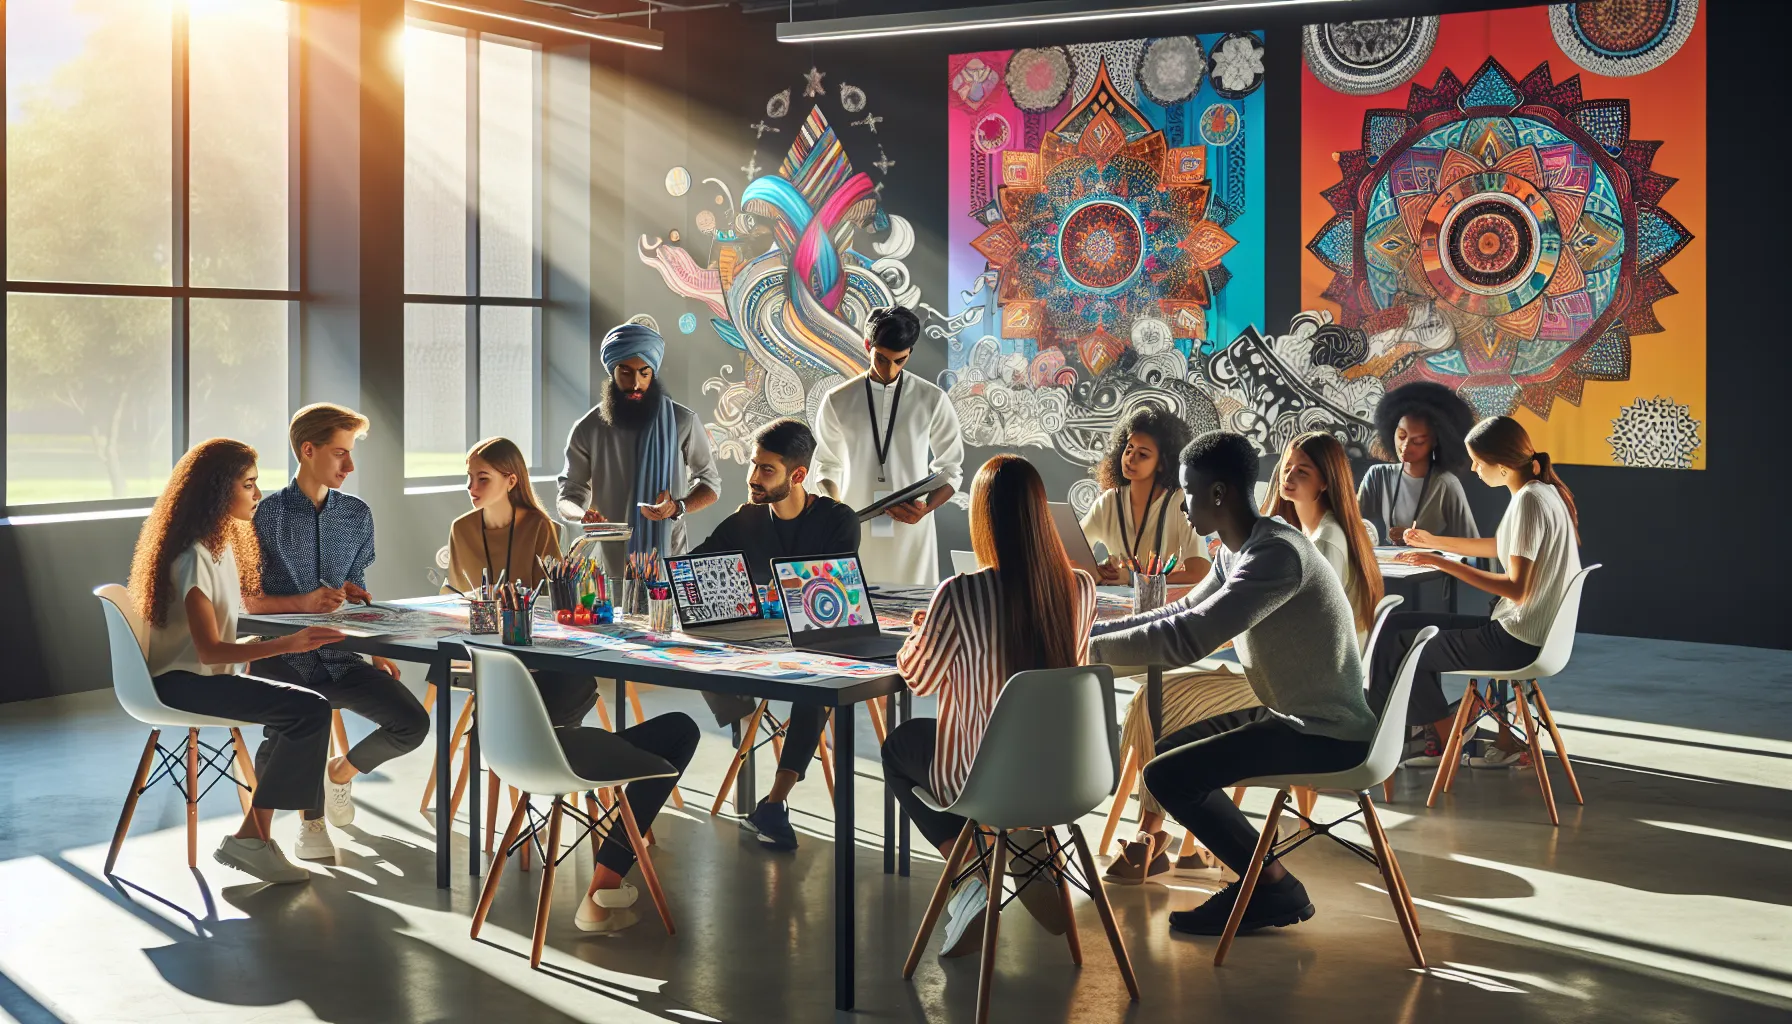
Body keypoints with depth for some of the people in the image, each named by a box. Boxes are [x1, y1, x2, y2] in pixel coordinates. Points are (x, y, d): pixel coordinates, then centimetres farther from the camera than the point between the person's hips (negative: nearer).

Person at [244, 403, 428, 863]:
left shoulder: (357, 515, 11)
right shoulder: (267, 515, -5)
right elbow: (248, 602, -5)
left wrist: (376, 653, 7)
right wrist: (304, 603, -20)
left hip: (339, 656, 5)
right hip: (282, 658, -4)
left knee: (412, 723, -14)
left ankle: (341, 772, 18)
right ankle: (312, 817, 1)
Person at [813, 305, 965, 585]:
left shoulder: (932, 401, 2)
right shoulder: (838, 401, 4)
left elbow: (951, 469, 8)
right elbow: (827, 468, 12)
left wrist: (926, 508, -10)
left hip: (911, 532, -1)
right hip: (855, 533, 1)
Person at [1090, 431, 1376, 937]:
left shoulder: (1277, 553, -24)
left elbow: (1188, 637, -32)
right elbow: (1183, 612, 17)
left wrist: (1092, 649, -24)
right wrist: (1096, 629, 5)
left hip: (1330, 732, -10)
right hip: (1292, 713, 10)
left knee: (1167, 775, -14)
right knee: (1169, 750, 19)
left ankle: (1277, 890, 1)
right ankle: (1258, 881, 19)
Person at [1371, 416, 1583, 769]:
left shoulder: (1529, 501, -21)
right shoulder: (1542, 491, 9)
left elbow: (1518, 590, -24)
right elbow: (1499, 547, 26)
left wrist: (1444, 564, -22)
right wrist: (1432, 541, 28)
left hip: (1519, 643, -10)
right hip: (1532, 633, 10)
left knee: (1398, 650, -3)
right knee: (1400, 625, 14)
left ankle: (1448, 744, 15)